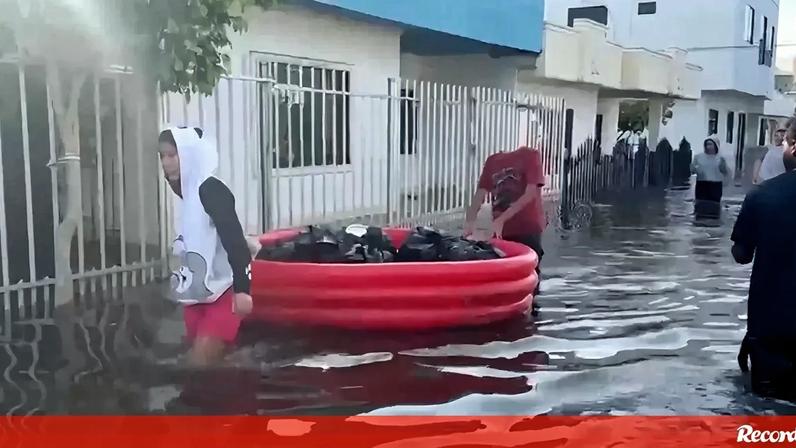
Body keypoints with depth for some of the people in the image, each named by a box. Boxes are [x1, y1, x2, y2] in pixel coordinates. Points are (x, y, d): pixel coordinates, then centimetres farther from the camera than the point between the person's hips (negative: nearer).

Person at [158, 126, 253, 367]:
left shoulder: (211, 190, -12)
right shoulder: (187, 194, 14)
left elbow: (235, 241, -22)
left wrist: (242, 289, -29)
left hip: (222, 293, -9)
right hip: (197, 296, 9)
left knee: (201, 364, -15)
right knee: (199, 364, 8)